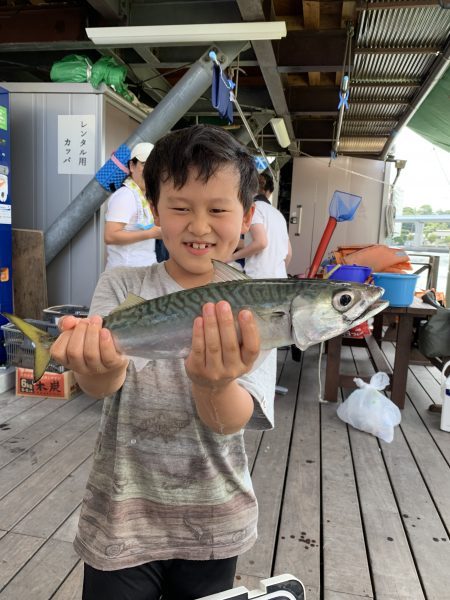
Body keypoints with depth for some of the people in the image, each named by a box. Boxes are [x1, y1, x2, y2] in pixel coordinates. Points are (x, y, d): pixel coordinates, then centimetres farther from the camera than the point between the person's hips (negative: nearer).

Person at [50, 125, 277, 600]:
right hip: (121, 518, 0)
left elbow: (229, 422, -21)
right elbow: (101, 386, -25)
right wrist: (101, 369, -48)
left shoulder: (250, 309, -10)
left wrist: (214, 384, -44)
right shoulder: (122, 287, -9)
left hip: (214, 525, 1)